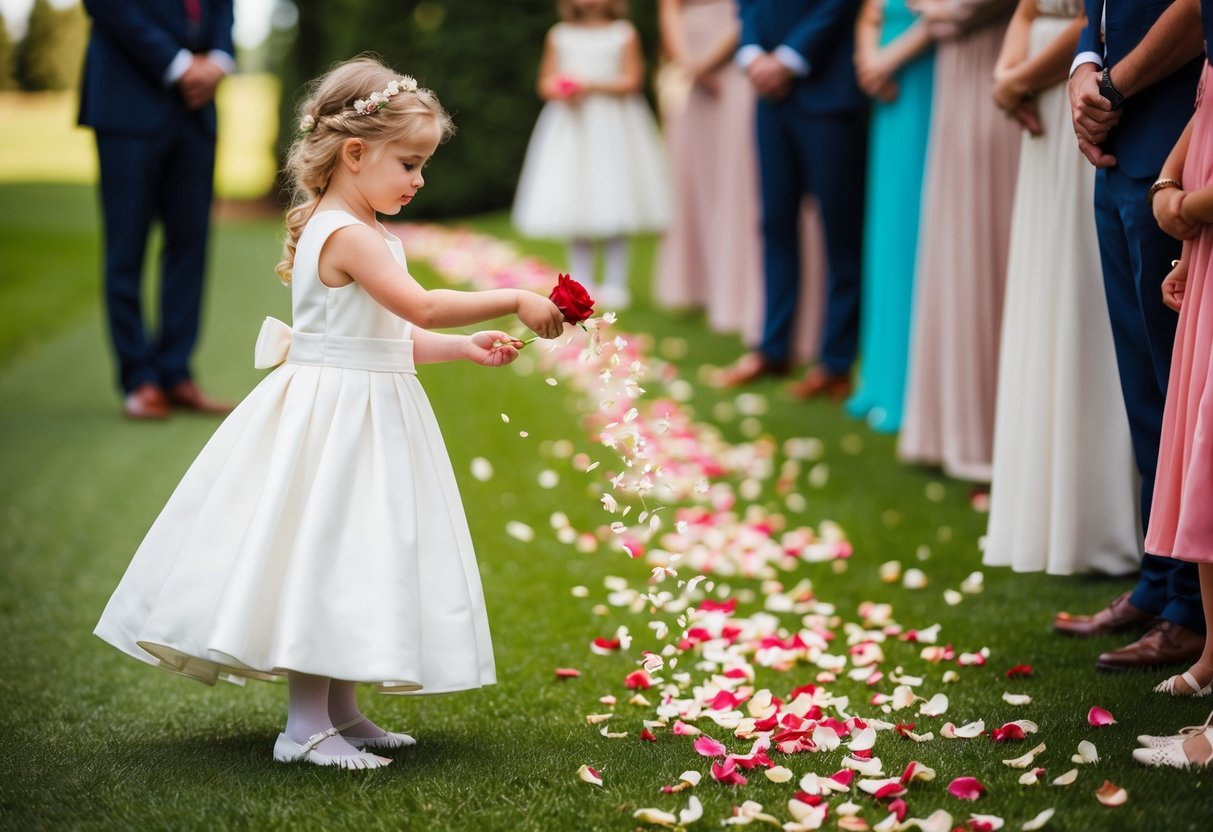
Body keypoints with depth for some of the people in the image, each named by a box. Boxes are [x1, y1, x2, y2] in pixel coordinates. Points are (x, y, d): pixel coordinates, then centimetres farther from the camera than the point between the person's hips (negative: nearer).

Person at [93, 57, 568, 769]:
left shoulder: (342, 230, 15)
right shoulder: (351, 235, -18)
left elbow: (392, 339, 18)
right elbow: (420, 307, -27)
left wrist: (464, 348, 9)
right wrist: (513, 301, -23)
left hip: (365, 418, 11)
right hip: (333, 420, -11)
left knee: (349, 565, 14)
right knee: (323, 559, -7)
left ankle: (340, 711, 23)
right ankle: (306, 726, -2)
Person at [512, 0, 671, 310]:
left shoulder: (624, 34, 0)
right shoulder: (559, 35, 9)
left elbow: (631, 81, -5)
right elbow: (546, 82, 10)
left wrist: (591, 85, -16)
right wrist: (559, 89, -12)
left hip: (613, 129, -3)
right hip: (570, 129, 3)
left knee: (614, 215, -3)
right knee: (573, 210, 3)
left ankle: (615, 285, 4)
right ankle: (580, 285, 10)